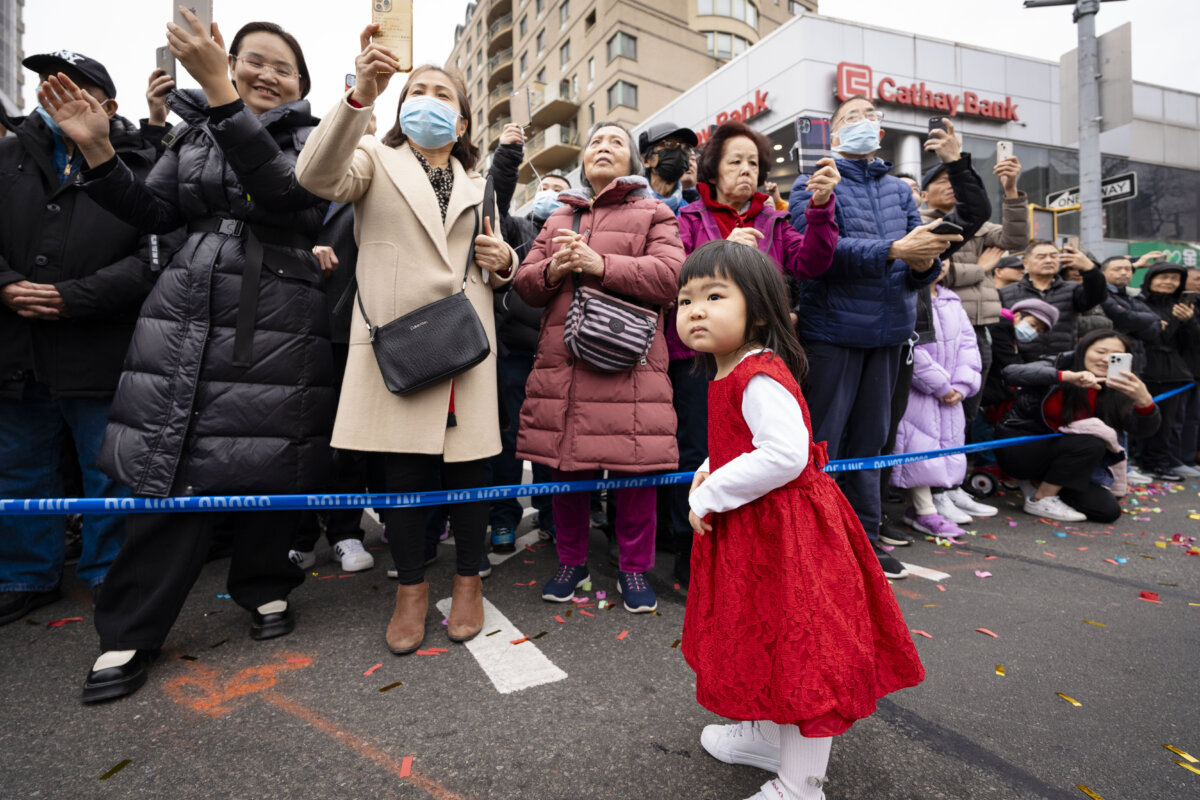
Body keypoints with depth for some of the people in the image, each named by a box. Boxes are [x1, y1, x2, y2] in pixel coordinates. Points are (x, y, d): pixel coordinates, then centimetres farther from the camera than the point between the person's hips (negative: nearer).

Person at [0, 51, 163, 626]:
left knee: (110, 474, 8)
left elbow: (152, 259, -13)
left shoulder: (140, 170, -3)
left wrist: (73, 298, -18)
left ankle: (108, 573, 27)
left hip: (102, 356, -5)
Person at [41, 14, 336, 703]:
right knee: (172, 469, 0)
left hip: (280, 329, -2)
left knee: (273, 470, 3)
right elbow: (153, 212, 15)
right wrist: (98, 151, 2)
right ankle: (132, 633, 15)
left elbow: (283, 191, -16)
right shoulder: (194, 131, 18)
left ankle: (266, 587, 27)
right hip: (188, 317, 3)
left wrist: (221, 93, -20)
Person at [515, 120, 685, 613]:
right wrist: (551, 270, -4)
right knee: (565, 466, 8)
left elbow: (671, 276, -7)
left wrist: (601, 264, -14)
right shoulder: (559, 218, 23)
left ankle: (634, 569, 19)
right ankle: (572, 562, 27)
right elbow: (526, 283, 19)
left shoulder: (653, 215, 10)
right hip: (561, 361, 4)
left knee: (634, 467, -1)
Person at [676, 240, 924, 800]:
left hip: (785, 537, -11)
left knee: (800, 648, 5)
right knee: (766, 637, 25)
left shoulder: (761, 379, -23)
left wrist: (710, 496, -24)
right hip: (754, 531, 11)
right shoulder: (733, 376, 8)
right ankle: (769, 738, 47)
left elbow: (785, 454, -33)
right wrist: (709, 472, 6)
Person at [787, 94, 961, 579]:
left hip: (889, 330, 6)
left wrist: (923, 263, -13)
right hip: (833, 329, -5)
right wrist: (894, 250, -24)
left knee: (870, 438, 12)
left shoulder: (899, 191, 18)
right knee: (822, 441, -4)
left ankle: (864, 537, 23)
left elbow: (918, 261, 10)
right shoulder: (813, 185, 0)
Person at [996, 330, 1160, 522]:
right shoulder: (1057, 366, -11)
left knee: (1108, 510, -8)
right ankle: (1040, 499, -13)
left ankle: (1039, 482, 10)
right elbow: (1011, 372, -32)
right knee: (1090, 443, -26)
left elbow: (1142, 429, -13)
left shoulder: (1116, 393, 1)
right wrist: (1068, 376, -41)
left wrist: (1144, 400, -35)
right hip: (1018, 447, -5)